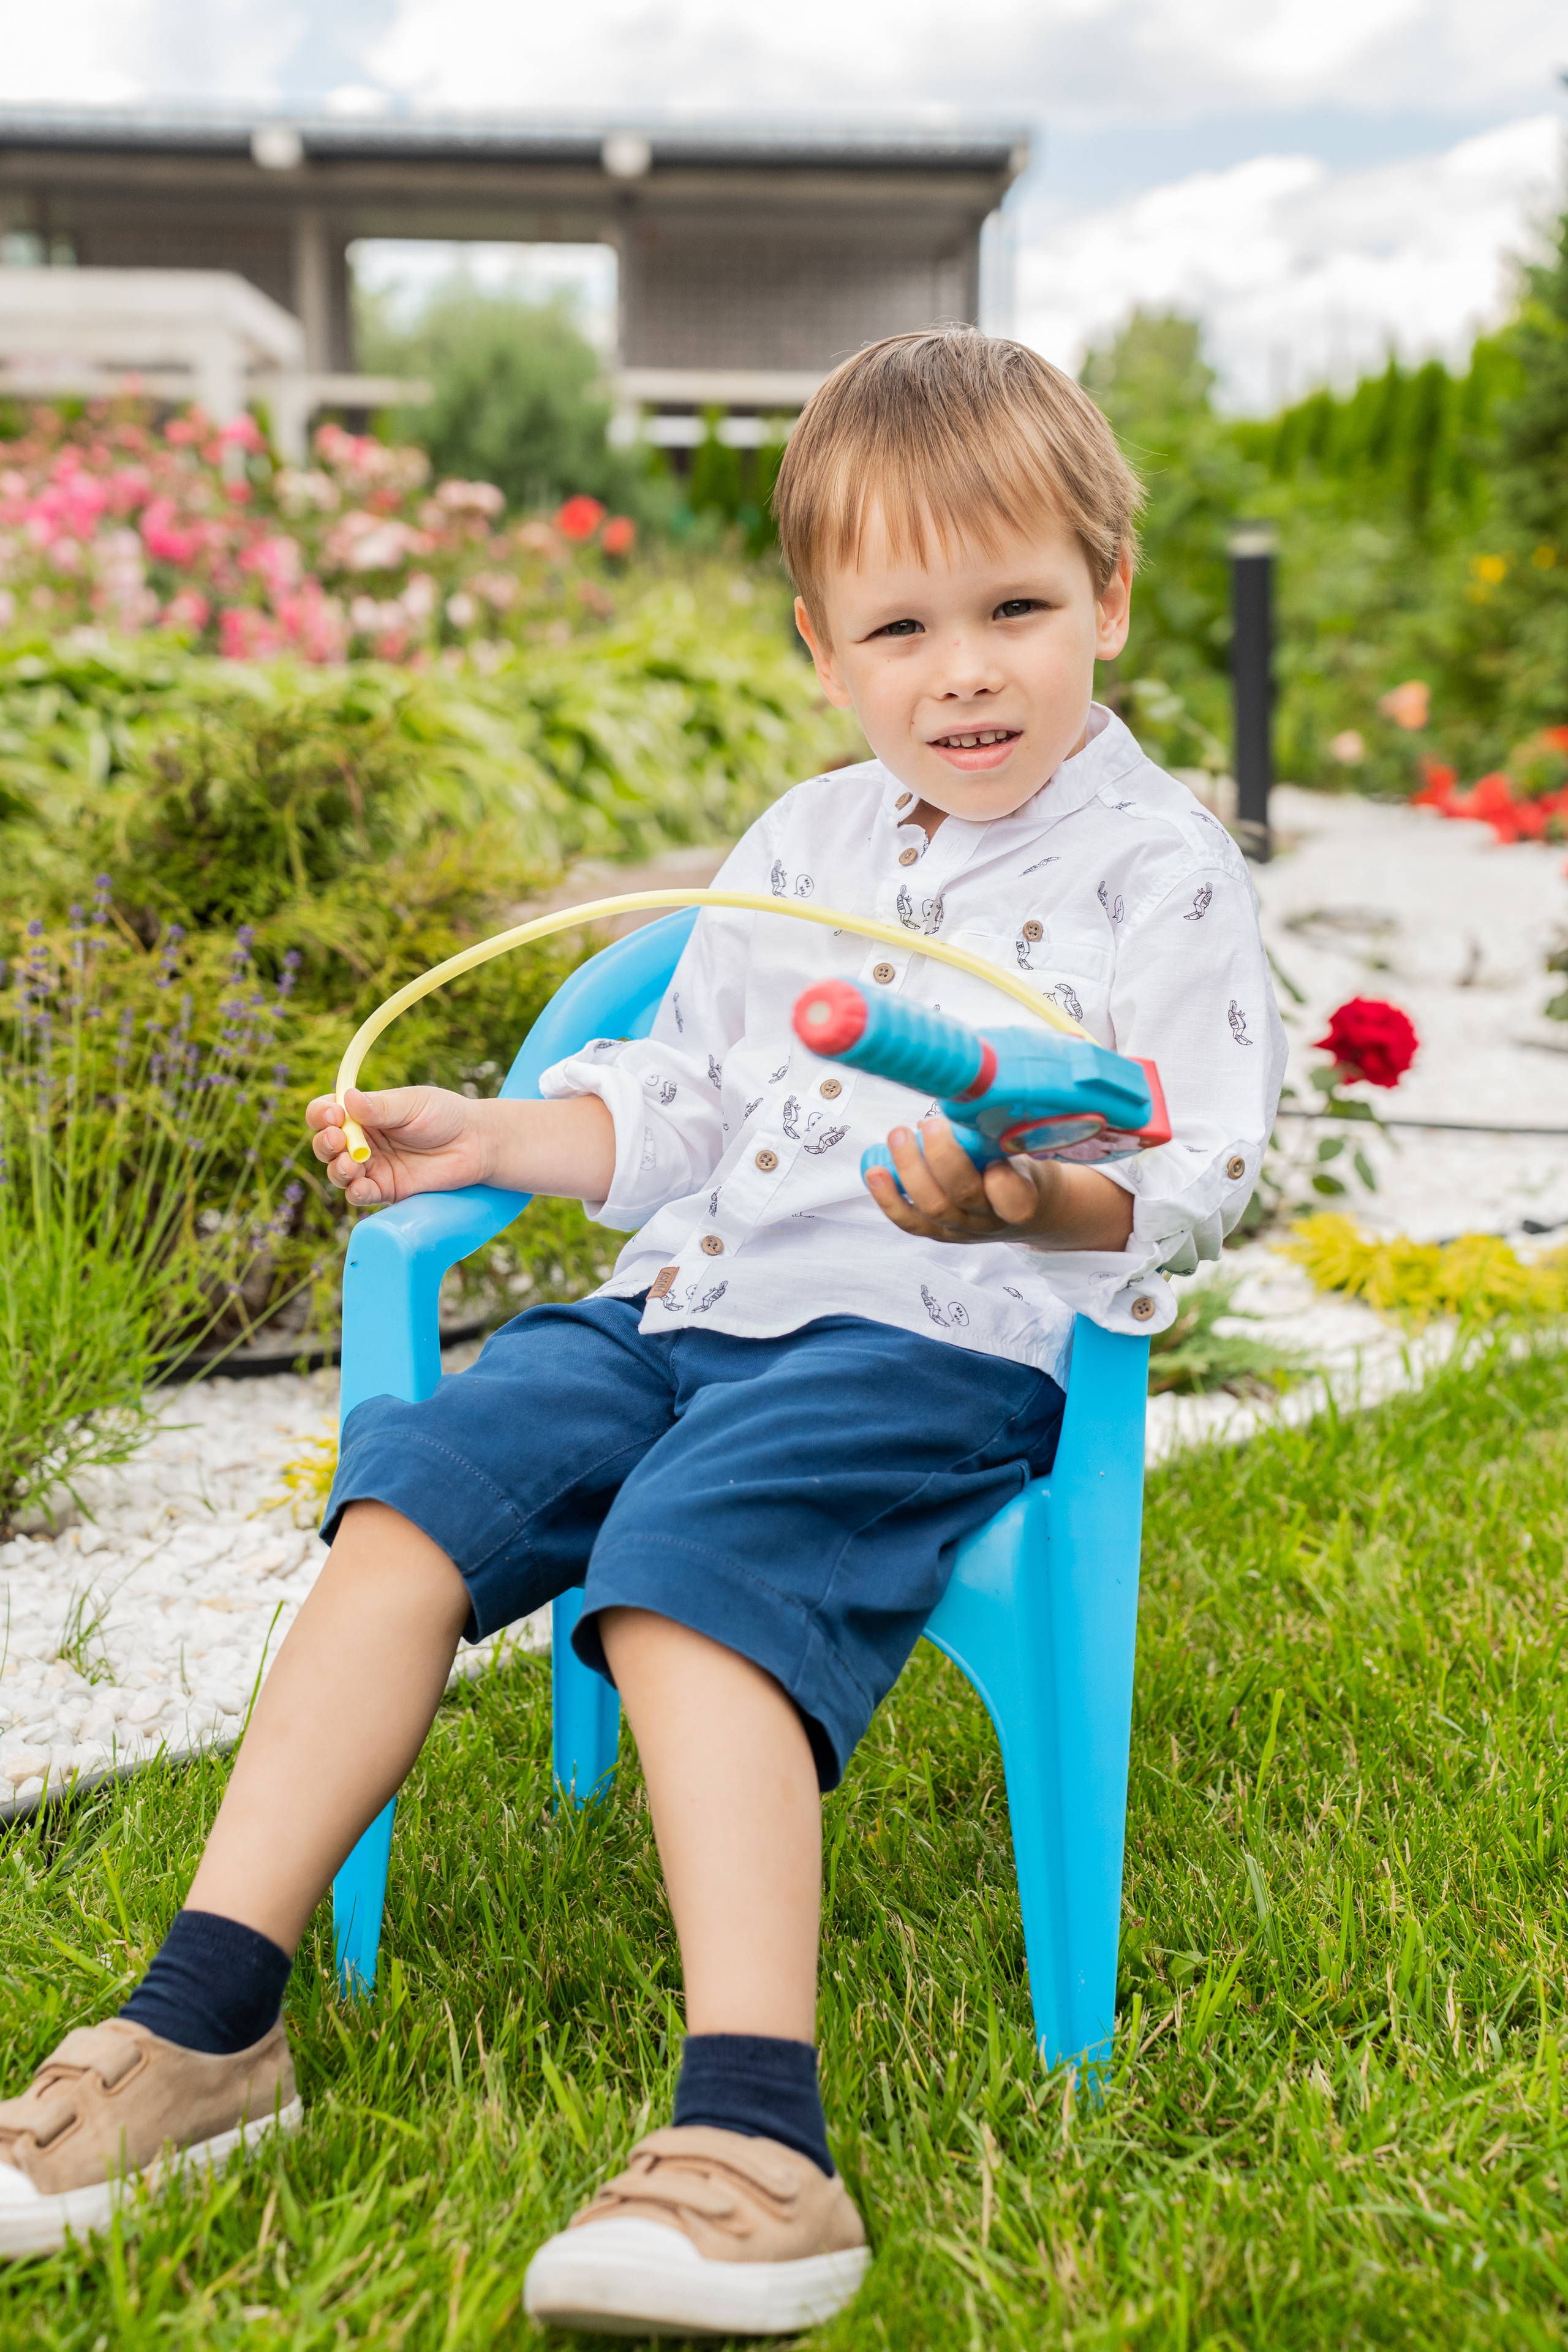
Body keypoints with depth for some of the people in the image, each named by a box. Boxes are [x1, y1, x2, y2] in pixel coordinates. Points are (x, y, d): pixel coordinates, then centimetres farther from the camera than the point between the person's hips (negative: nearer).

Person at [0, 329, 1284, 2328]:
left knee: (685, 1562, -31)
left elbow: (1200, 1168, -10)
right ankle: (206, 2014, -8)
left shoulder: (1157, 868, 0)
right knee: (419, 1488, -12)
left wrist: (1033, 1199, -30)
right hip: (688, 1300, 7)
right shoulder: (799, 846, 20)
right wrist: (494, 1134, 12)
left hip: (942, 1336, -6)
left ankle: (752, 2139, -35)